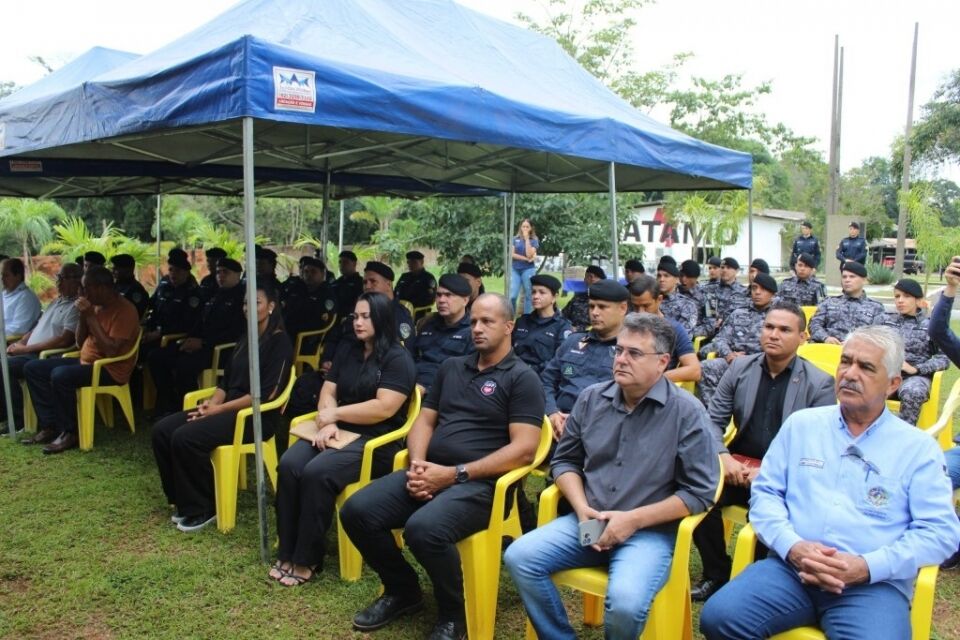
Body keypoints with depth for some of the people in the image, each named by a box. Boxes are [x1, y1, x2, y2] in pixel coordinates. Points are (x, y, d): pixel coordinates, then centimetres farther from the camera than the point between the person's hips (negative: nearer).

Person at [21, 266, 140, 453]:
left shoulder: (125, 310, -17)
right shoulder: (96, 305, 11)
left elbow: (111, 350, -26)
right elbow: (80, 342, 15)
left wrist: (91, 317, -22)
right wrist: (83, 315, -2)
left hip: (110, 369, -10)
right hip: (85, 361, 10)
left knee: (60, 375, -31)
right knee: (32, 368, 3)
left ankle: (70, 432, -15)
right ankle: (49, 425, -2)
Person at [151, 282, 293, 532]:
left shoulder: (280, 342, -9)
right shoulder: (245, 338, 17)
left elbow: (265, 394, -17)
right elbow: (227, 379, 17)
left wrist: (219, 409, -18)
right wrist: (212, 402, -5)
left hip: (255, 416, -9)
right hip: (228, 408, 9)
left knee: (185, 437, -26)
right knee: (162, 430, -6)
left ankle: (203, 508, -9)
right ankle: (184, 501, 4)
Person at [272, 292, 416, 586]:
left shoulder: (398, 359, -7)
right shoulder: (347, 350, 17)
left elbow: (384, 408, -17)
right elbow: (327, 392, 12)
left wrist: (336, 413, -10)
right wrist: (327, 423, -10)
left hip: (375, 440, -7)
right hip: (338, 431, 7)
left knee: (316, 473, -30)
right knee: (289, 465, -21)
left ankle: (307, 559, -15)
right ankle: (287, 552, -13)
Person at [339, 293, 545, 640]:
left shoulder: (522, 378, -1)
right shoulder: (451, 367, 19)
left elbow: (523, 449, -11)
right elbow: (425, 421, 18)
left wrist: (454, 474, -16)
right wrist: (418, 464, -5)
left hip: (479, 482, -6)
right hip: (430, 472, 7)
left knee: (423, 529, -33)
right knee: (356, 511, -12)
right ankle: (402, 590, 14)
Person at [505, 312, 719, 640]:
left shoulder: (686, 411, -8)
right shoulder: (592, 398, 6)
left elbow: (700, 491, -9)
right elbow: (565, 460, 13)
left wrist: (634, 519, -15)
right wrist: (582, 509, -6)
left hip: (650, 531, -4)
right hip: (587, 521, 5)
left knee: (625, 601, -31)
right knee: (519, 557, -14)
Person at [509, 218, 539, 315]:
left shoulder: (534, 240, 2)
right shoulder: (515, 239, 8)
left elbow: (529, 255, -12)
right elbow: (512, 254, -2)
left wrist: (527, 239, -11)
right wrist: (526, 259, -10)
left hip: (528, 270, -1)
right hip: (515, 270, 1)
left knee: (528, 295, 3)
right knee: (512, 296, -6)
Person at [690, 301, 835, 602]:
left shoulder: (819, 384, -1)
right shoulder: (740, 368, 8)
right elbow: (713, 420, 9)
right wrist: (723, 457, -11)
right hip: (738, 467, 3)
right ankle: (717, 574, 0)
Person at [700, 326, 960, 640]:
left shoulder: (919, 447, 8)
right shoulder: (801, 424, 13)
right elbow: (765, 492, 9)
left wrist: (867, 567, -12)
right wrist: (792, 546, -9)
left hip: (875, 584, -1)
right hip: (791, 566, 2)